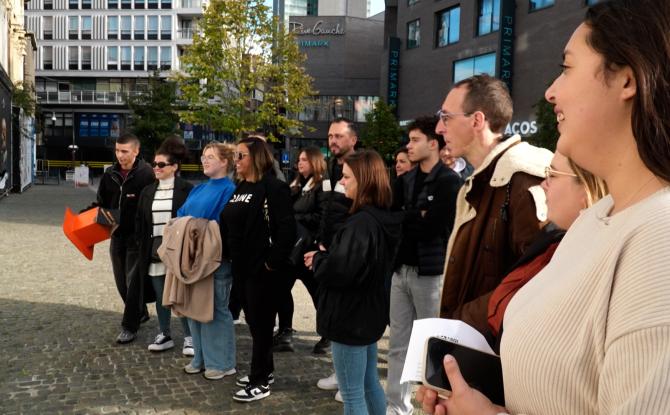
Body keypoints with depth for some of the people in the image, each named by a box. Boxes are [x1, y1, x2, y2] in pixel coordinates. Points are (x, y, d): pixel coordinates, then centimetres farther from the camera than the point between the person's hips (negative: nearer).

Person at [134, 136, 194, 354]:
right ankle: (165, 334, 26)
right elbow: (139, 222, 13)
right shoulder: (147, 192, 10)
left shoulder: (187, 190, -7)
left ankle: (189, 337, 15)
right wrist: (143, 246, 6)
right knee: (160, 296, 13)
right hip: (155, 253, 5)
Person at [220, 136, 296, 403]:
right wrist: (229, 256, 11)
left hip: (262, 269, -8)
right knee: (252, 320, 17)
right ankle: (264, 371, 32)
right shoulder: (240, 188, 13)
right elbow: (229, 224, 19)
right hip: (241, 267, 9)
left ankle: (260, 383, 11)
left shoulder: (274, 188, -14)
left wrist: (273, 262, -19)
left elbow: (286, 229, -20)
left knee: (261, 322, 1)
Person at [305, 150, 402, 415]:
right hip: (368, 313, 10)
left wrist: (318, 258, -10)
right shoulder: (382, 218, 6)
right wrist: (326, 256, 3)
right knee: (370, 384, 21)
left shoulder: (361, 223, -24)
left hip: (350, 318, -10)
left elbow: (338, 272, -30)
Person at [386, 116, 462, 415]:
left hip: (431, 271, -6)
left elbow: (431, 227, -17)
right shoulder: (406, 180, 13)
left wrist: (404, 218, -6)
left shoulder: (450, 182, -9)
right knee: (398, 345, 13)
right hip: (401, 269, 7)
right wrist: (416, 217, -6)